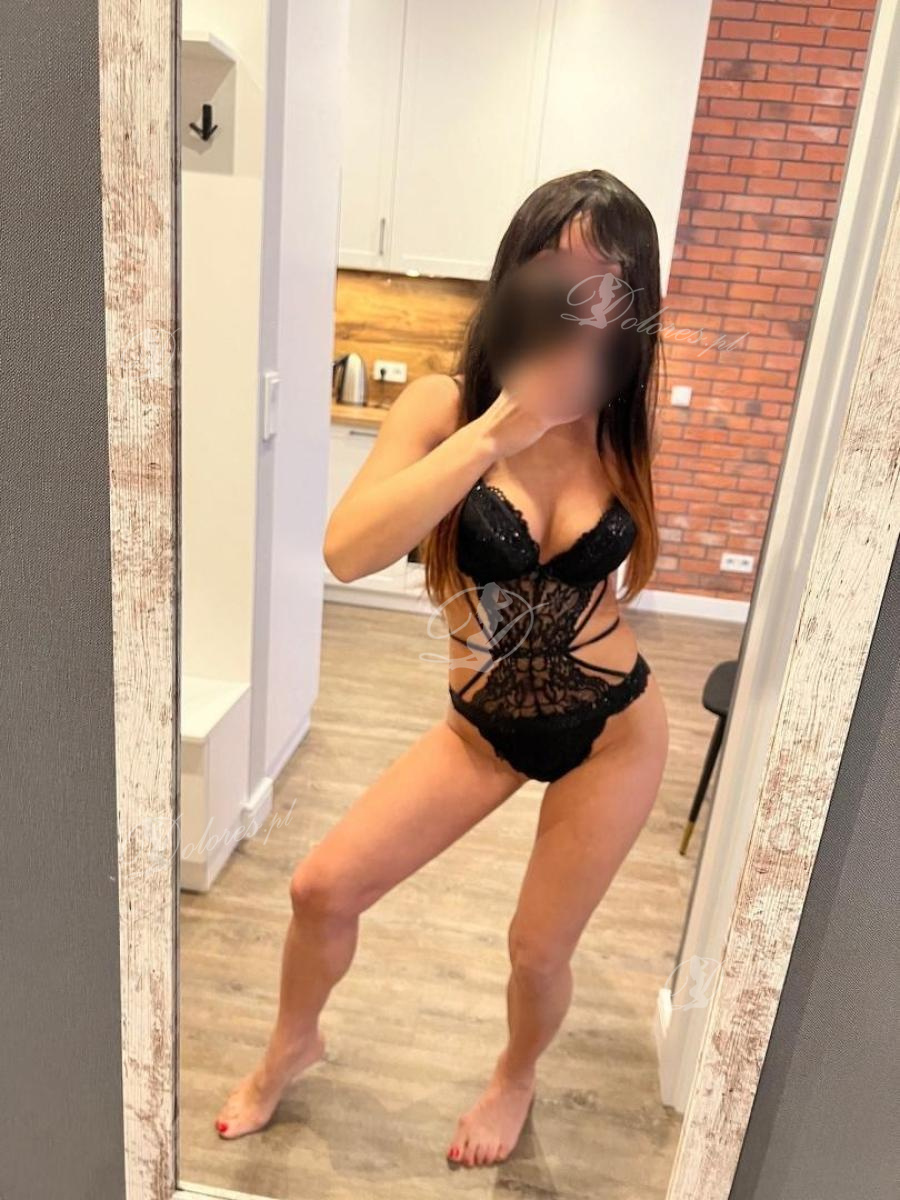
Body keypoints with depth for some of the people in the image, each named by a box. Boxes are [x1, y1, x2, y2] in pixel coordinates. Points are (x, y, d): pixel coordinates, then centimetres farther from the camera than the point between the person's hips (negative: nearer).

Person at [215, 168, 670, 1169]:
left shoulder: (637, 431, -11)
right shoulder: (445, 407, -16)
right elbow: (347, 552, -29)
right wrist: (501, 425, -35)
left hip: (613, 729, 0)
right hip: (483, 723, 1)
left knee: (538, 949, 12)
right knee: (324, 887, 2)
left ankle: (516, 1078, 50)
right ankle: (292, 1047, 38)